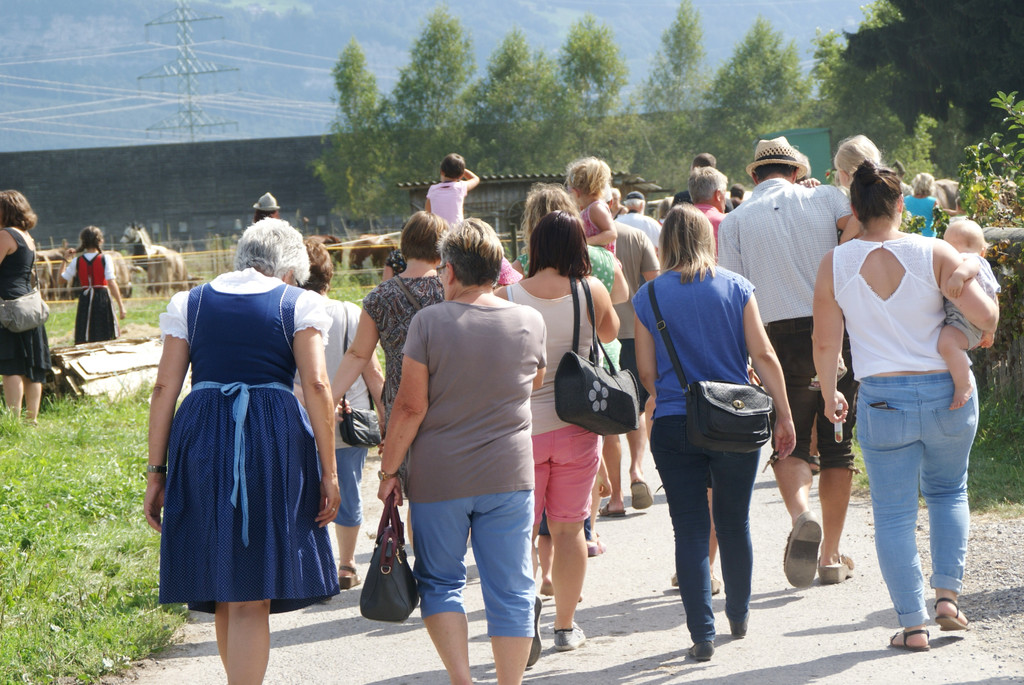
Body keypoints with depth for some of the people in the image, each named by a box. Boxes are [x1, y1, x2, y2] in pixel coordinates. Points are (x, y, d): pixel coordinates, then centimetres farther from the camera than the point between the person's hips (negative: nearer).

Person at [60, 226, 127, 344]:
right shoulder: (105, 260, -7)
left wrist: (66, 260, 15)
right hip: (103, 297, -2)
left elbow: (62, 279, 5)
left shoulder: (76, 262, 0)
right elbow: (112, 283, -14)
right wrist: (121, 305, -13)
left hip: (85, 299, 2)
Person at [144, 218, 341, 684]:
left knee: (225, 592, 17)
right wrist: (328, 472, -2)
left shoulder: (189, 304, 13)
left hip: (199, 442, 3)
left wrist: (156, 471, 8)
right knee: (251, 598, -1)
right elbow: (317, 386, -4)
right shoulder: (298, 303, 5)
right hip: (275, 438, -3)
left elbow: (164, 388, 6)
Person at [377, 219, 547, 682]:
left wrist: (389, 471, -1)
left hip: (439, 475, -2)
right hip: (509, 473, 2)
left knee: (440, 580, 12)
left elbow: (411, 407, -9)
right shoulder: (530, 322, 0)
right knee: (510, 588, 6)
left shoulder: (430, 322, -9)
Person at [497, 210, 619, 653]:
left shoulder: (507, 297, -8)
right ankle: (565, 625, 20)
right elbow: (610, 333, 16)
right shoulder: (592, 291, -4)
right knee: (568, 528, 12)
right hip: (576, 425, 1)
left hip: (522, 427, -1)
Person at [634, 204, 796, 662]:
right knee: (734, 523, 16)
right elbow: (763, 356, -4)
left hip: (673, 427, -1)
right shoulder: (735, 287, -1)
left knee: (690, 530, 2)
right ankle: (738, 617, 31)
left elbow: (646, 371, 3)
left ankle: (702, 633, -3)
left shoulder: (649, 296, -1)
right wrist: (784, 416, 3)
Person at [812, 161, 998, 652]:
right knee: (948, 492, 23)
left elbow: (824, 342, 0)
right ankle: (947, 595, 12)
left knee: (894, 514, 7)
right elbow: (986, 317, -12)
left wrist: (829, 394, 16)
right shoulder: (935, 254, -9)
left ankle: (912, 625, 5)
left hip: (882, 400, 0)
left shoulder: (835, 264, -5)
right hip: (947, 392, 0)